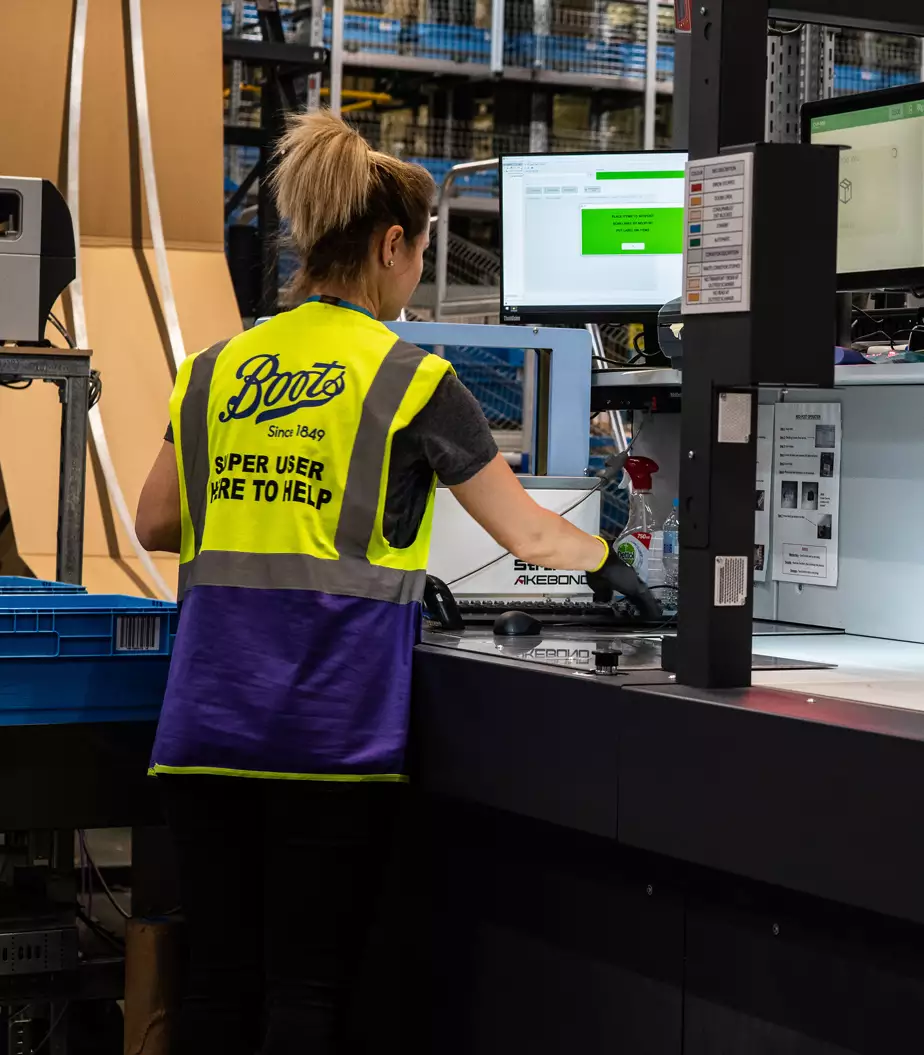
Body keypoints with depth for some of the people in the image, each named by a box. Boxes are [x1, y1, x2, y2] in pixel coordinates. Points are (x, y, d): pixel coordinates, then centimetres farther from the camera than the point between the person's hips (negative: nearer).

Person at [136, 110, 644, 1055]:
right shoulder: (412, 380, -3)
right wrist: (607, 560, 25)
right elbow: (530, 535, 6)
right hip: (333, 728, -4)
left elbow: (154, 526, 20)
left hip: (205, 720, 4)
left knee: (219, 978, 9)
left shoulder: (216, 369, 10)